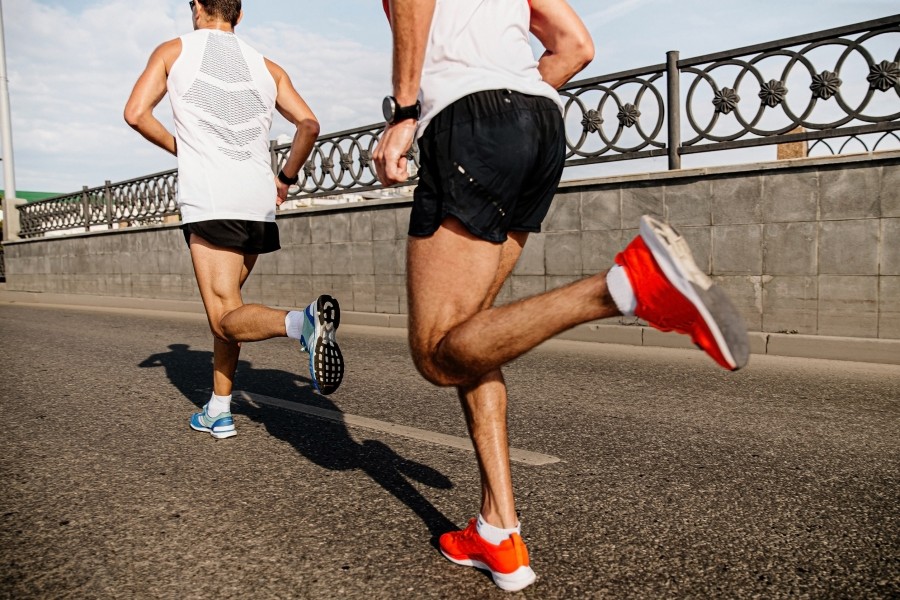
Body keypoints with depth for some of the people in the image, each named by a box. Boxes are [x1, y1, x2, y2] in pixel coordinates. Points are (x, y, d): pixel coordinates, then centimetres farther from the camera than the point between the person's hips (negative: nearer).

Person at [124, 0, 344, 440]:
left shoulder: (173, 52, 12)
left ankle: (301, 321, -40)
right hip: (259, 201, 5)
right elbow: (309, 125, 6)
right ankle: (219, 411, 19)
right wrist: (286, 178, 17)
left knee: (226, 317, -9)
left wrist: (179, 148, 16)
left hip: (208, 200, -4)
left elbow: (136, 113, 0)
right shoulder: (268, 67, 17)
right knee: (226, 303, 17)